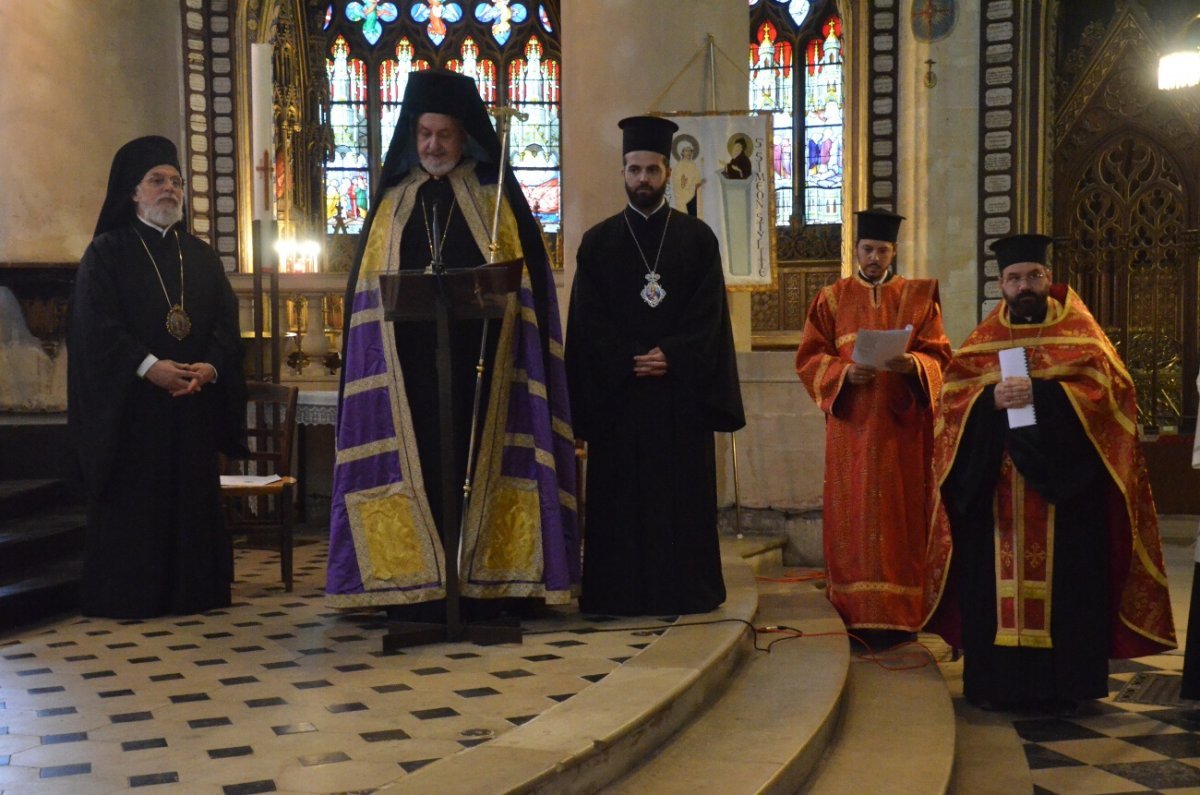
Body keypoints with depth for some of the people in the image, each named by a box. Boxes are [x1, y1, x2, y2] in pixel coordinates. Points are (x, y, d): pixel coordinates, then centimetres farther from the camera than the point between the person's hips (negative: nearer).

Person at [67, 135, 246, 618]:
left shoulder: (202, 256, 14)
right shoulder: (107, 252, 1)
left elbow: (226, 321, 7)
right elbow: (96, 323, -9)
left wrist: (211, 366, -12)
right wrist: (148, 366, -20)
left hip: (195, 400, 4)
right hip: (129, 402, -4)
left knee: (192, 493, 6)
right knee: (133, 499, -2)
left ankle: (192, 589, 13)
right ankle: (125, 594, 5)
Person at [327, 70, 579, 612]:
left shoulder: (495, 197, 8)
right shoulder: (393, 200, 15)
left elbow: (525, 283, 3)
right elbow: (368, 293, 11)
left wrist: (485, 298, -11)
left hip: (479, 361, -1)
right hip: (408, 367, 1)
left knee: (477, 462, -2)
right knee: (418, 464, -2)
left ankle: (481, 584, 3)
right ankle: (416, 593, 0)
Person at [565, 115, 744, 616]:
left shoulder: (697, 238, 8)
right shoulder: (598, 242, 8)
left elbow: (709, 314, 1)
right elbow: (588, 320, 1)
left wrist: (670, 357, -13)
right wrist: (630, 362, -11)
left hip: (682, 388, 0)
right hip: (618, 391, 0)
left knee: (684, 492, 3)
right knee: (621, 493, 1)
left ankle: (686, 590, 10)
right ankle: (621, 591, 7)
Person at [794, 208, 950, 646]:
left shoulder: (918, 297, 9)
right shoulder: (832, 298, 9)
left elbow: (938, 354, 3)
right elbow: (809, 358, 3)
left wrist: (911, 364, -18)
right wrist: (845, 372, -16)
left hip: (902, 426, 0)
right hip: (850, 424, 0)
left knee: (900, 514, -1)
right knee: (852, 514, -2)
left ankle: (899, 614, 4)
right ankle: (856, 613, 2)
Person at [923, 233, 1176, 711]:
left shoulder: (1080, 332, 7)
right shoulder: (983, 339, 13)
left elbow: (1103, 388, -7)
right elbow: (954, 396, 5)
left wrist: (1040, 394, -19)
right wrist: (991, 399, -16)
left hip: (1064, 482, -2)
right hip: (996, 486, 2)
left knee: (1063, 581, -3)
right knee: (997, 580, -1)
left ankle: (1061, 683, 5)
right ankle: (998, 680, 7)